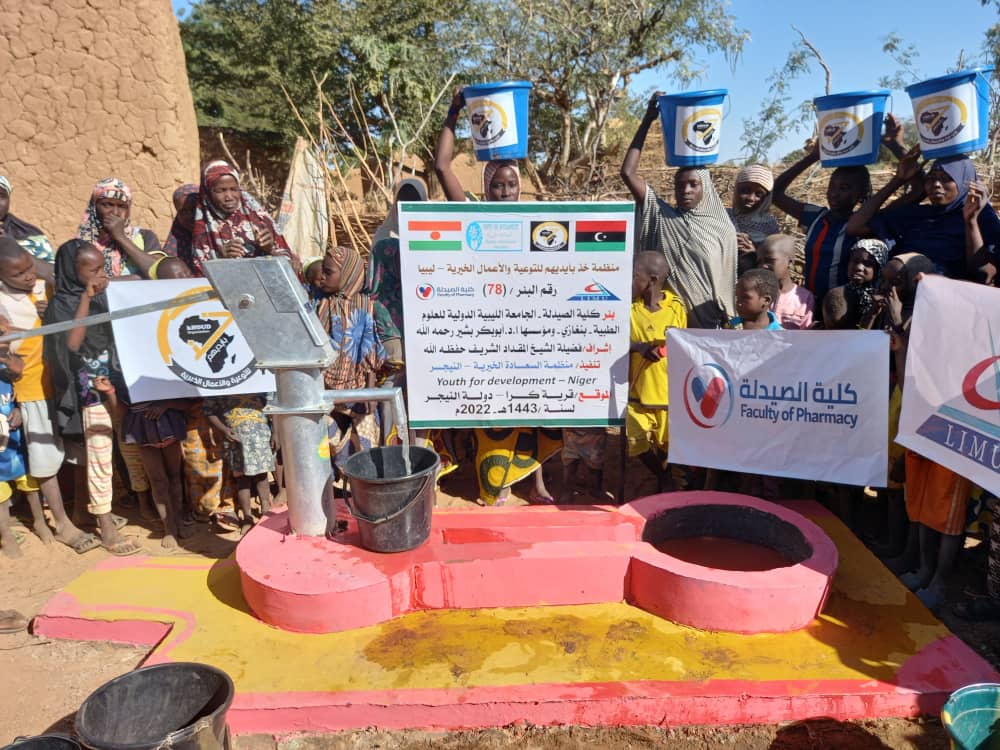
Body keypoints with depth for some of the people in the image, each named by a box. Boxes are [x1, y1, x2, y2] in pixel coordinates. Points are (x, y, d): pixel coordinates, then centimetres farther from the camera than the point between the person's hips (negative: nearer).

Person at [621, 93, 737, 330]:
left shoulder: (723, 228, 1)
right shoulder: (660, 216, 0)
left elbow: (727, 283, 4)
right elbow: (628, 172, -6)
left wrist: (728, 323, 1)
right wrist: (647, 120, -5)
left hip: (707, 322, 0)